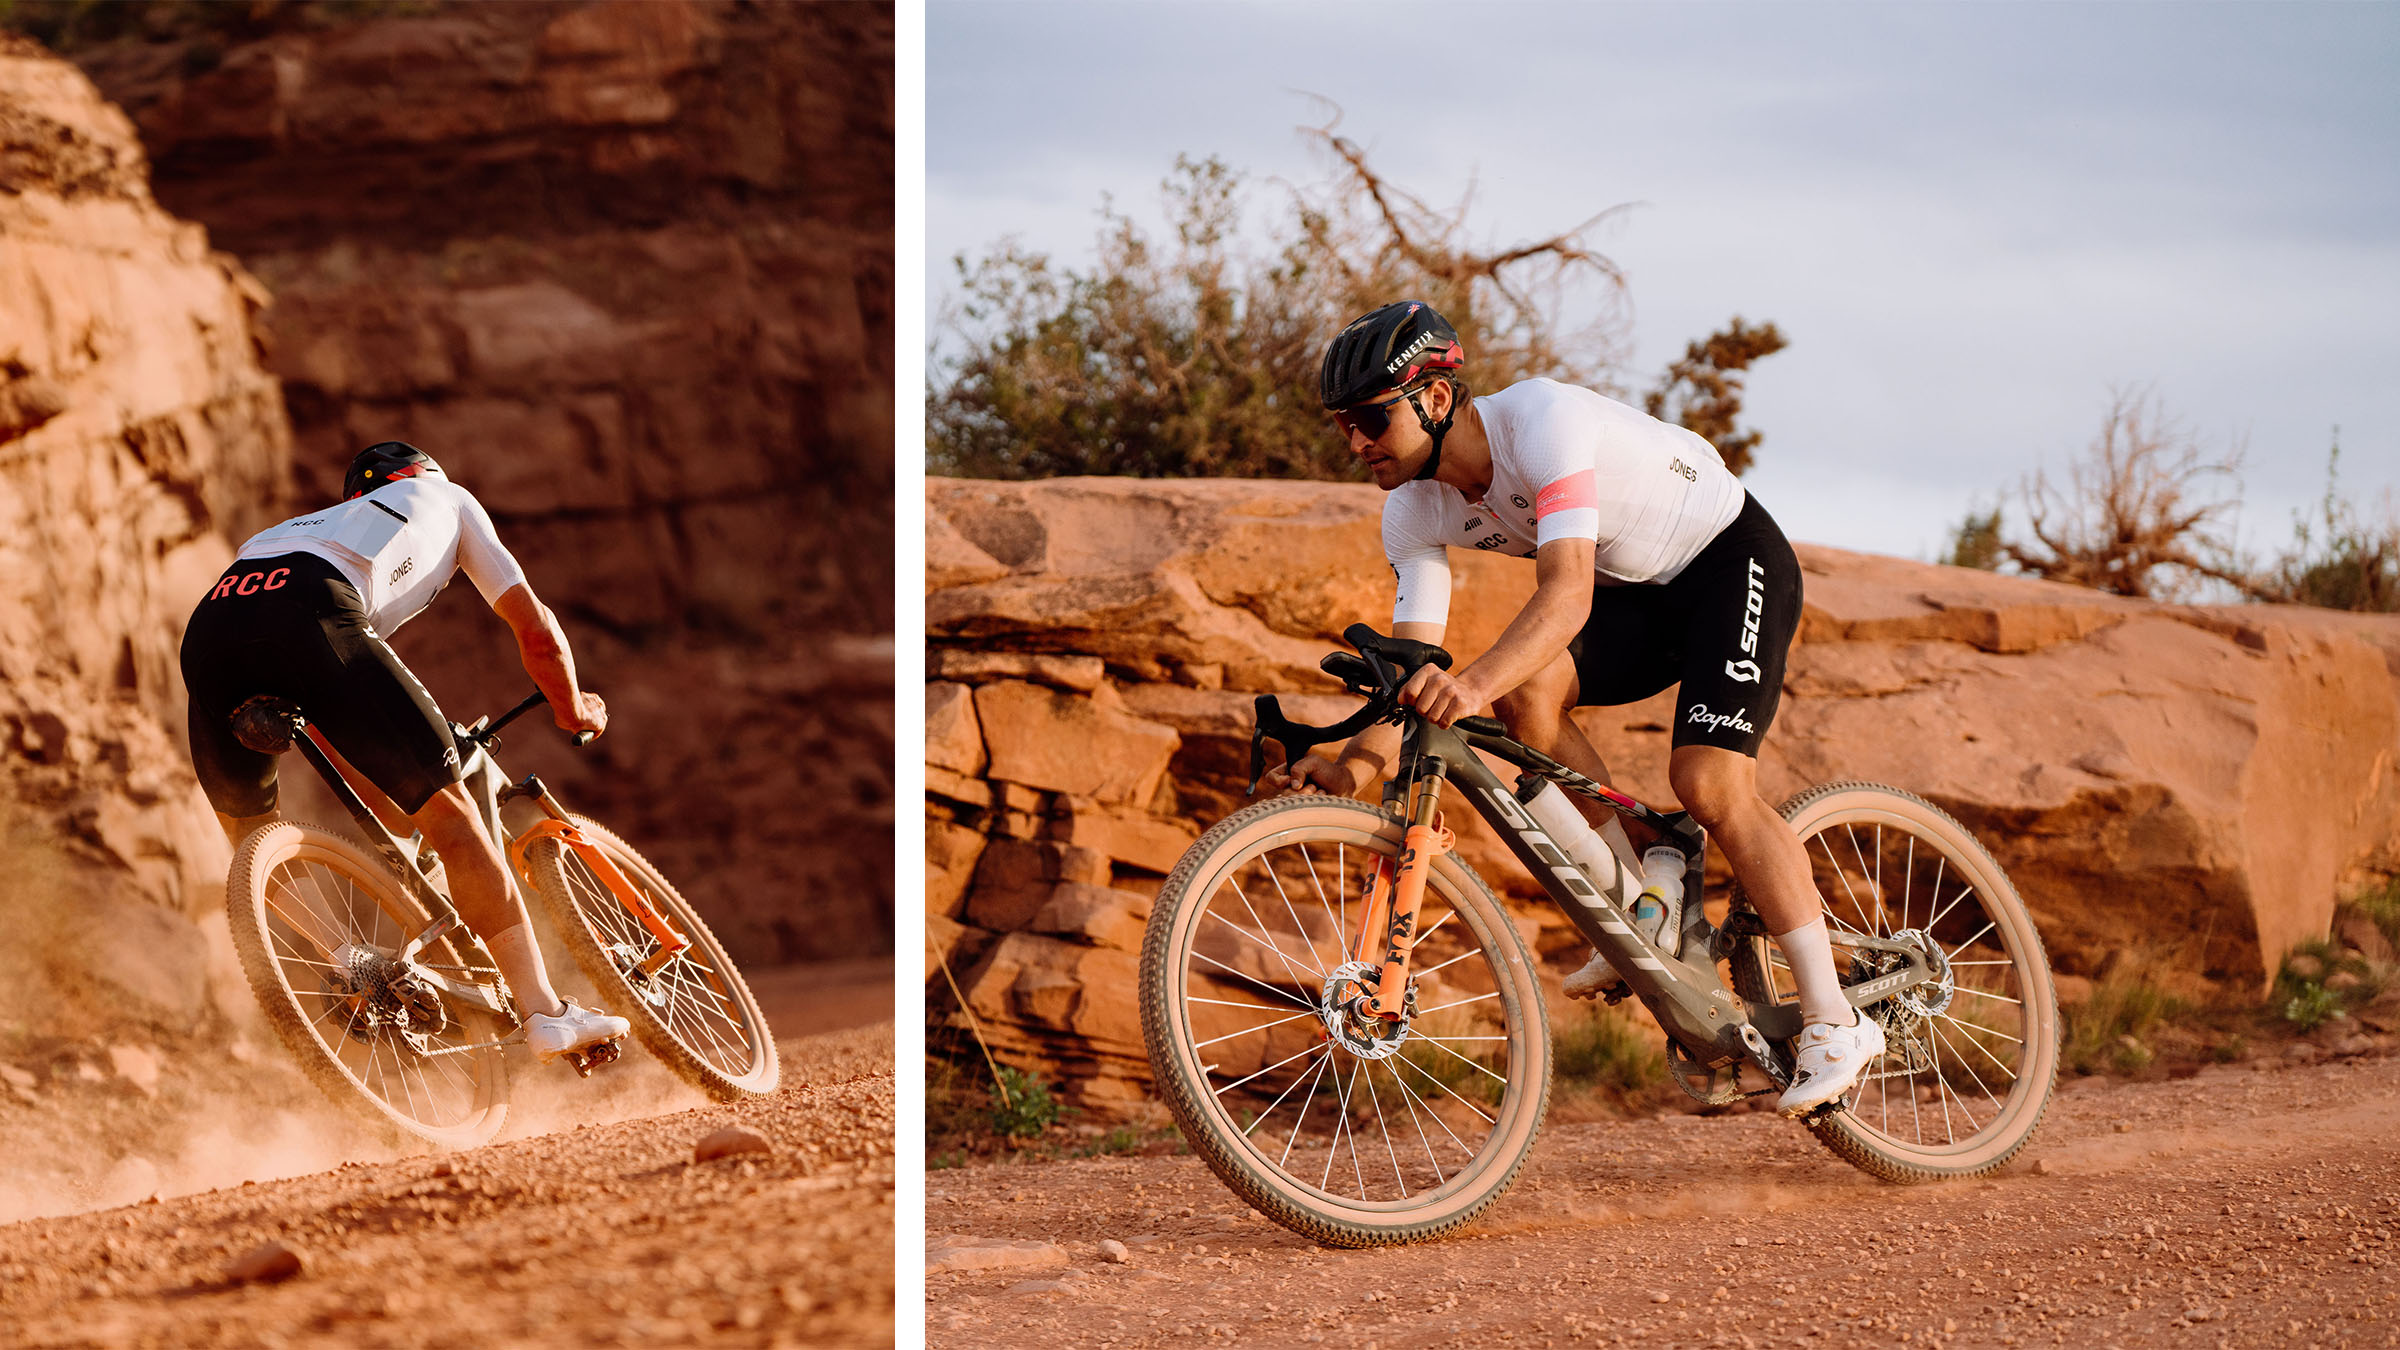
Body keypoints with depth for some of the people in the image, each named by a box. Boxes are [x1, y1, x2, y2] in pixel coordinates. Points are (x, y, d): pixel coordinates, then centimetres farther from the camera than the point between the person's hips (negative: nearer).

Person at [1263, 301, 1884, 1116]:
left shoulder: (1544, 419, -33)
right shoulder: (1415, 514, -10)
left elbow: (1568, 591, -44)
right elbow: (1415, 673, -13)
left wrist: (1473, 684, -60)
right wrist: (1351, 769, -32)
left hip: (1733, 558, -7)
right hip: (1640, 590, 7)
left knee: (1708, 782, -23)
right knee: (1525, 689, -19)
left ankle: (1834, 1024, -16)